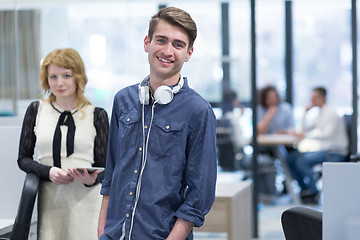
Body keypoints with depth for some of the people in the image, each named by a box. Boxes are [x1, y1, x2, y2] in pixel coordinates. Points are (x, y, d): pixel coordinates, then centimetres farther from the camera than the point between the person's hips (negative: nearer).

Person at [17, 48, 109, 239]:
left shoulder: (96, 115, 4)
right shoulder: (36, 110, 8)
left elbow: (104, 166, 6)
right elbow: (23, 158, 10)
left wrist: (91, 180, -16)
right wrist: (48, 172, -9)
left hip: (85, 199, -1)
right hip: (49, 200, 1)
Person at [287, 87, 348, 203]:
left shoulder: (331, 113, -13)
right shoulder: (320, 113, 16)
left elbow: (328, 134, -26)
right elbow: (306, 129, 20)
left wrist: (307, 135, -25)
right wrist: (305, 113, 8)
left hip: (335, 153, -9)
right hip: (324, 149, 9)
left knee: (302, 161, -27)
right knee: (291, 158, -1)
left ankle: (314, 193, -14)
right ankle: (305, 189, 6)